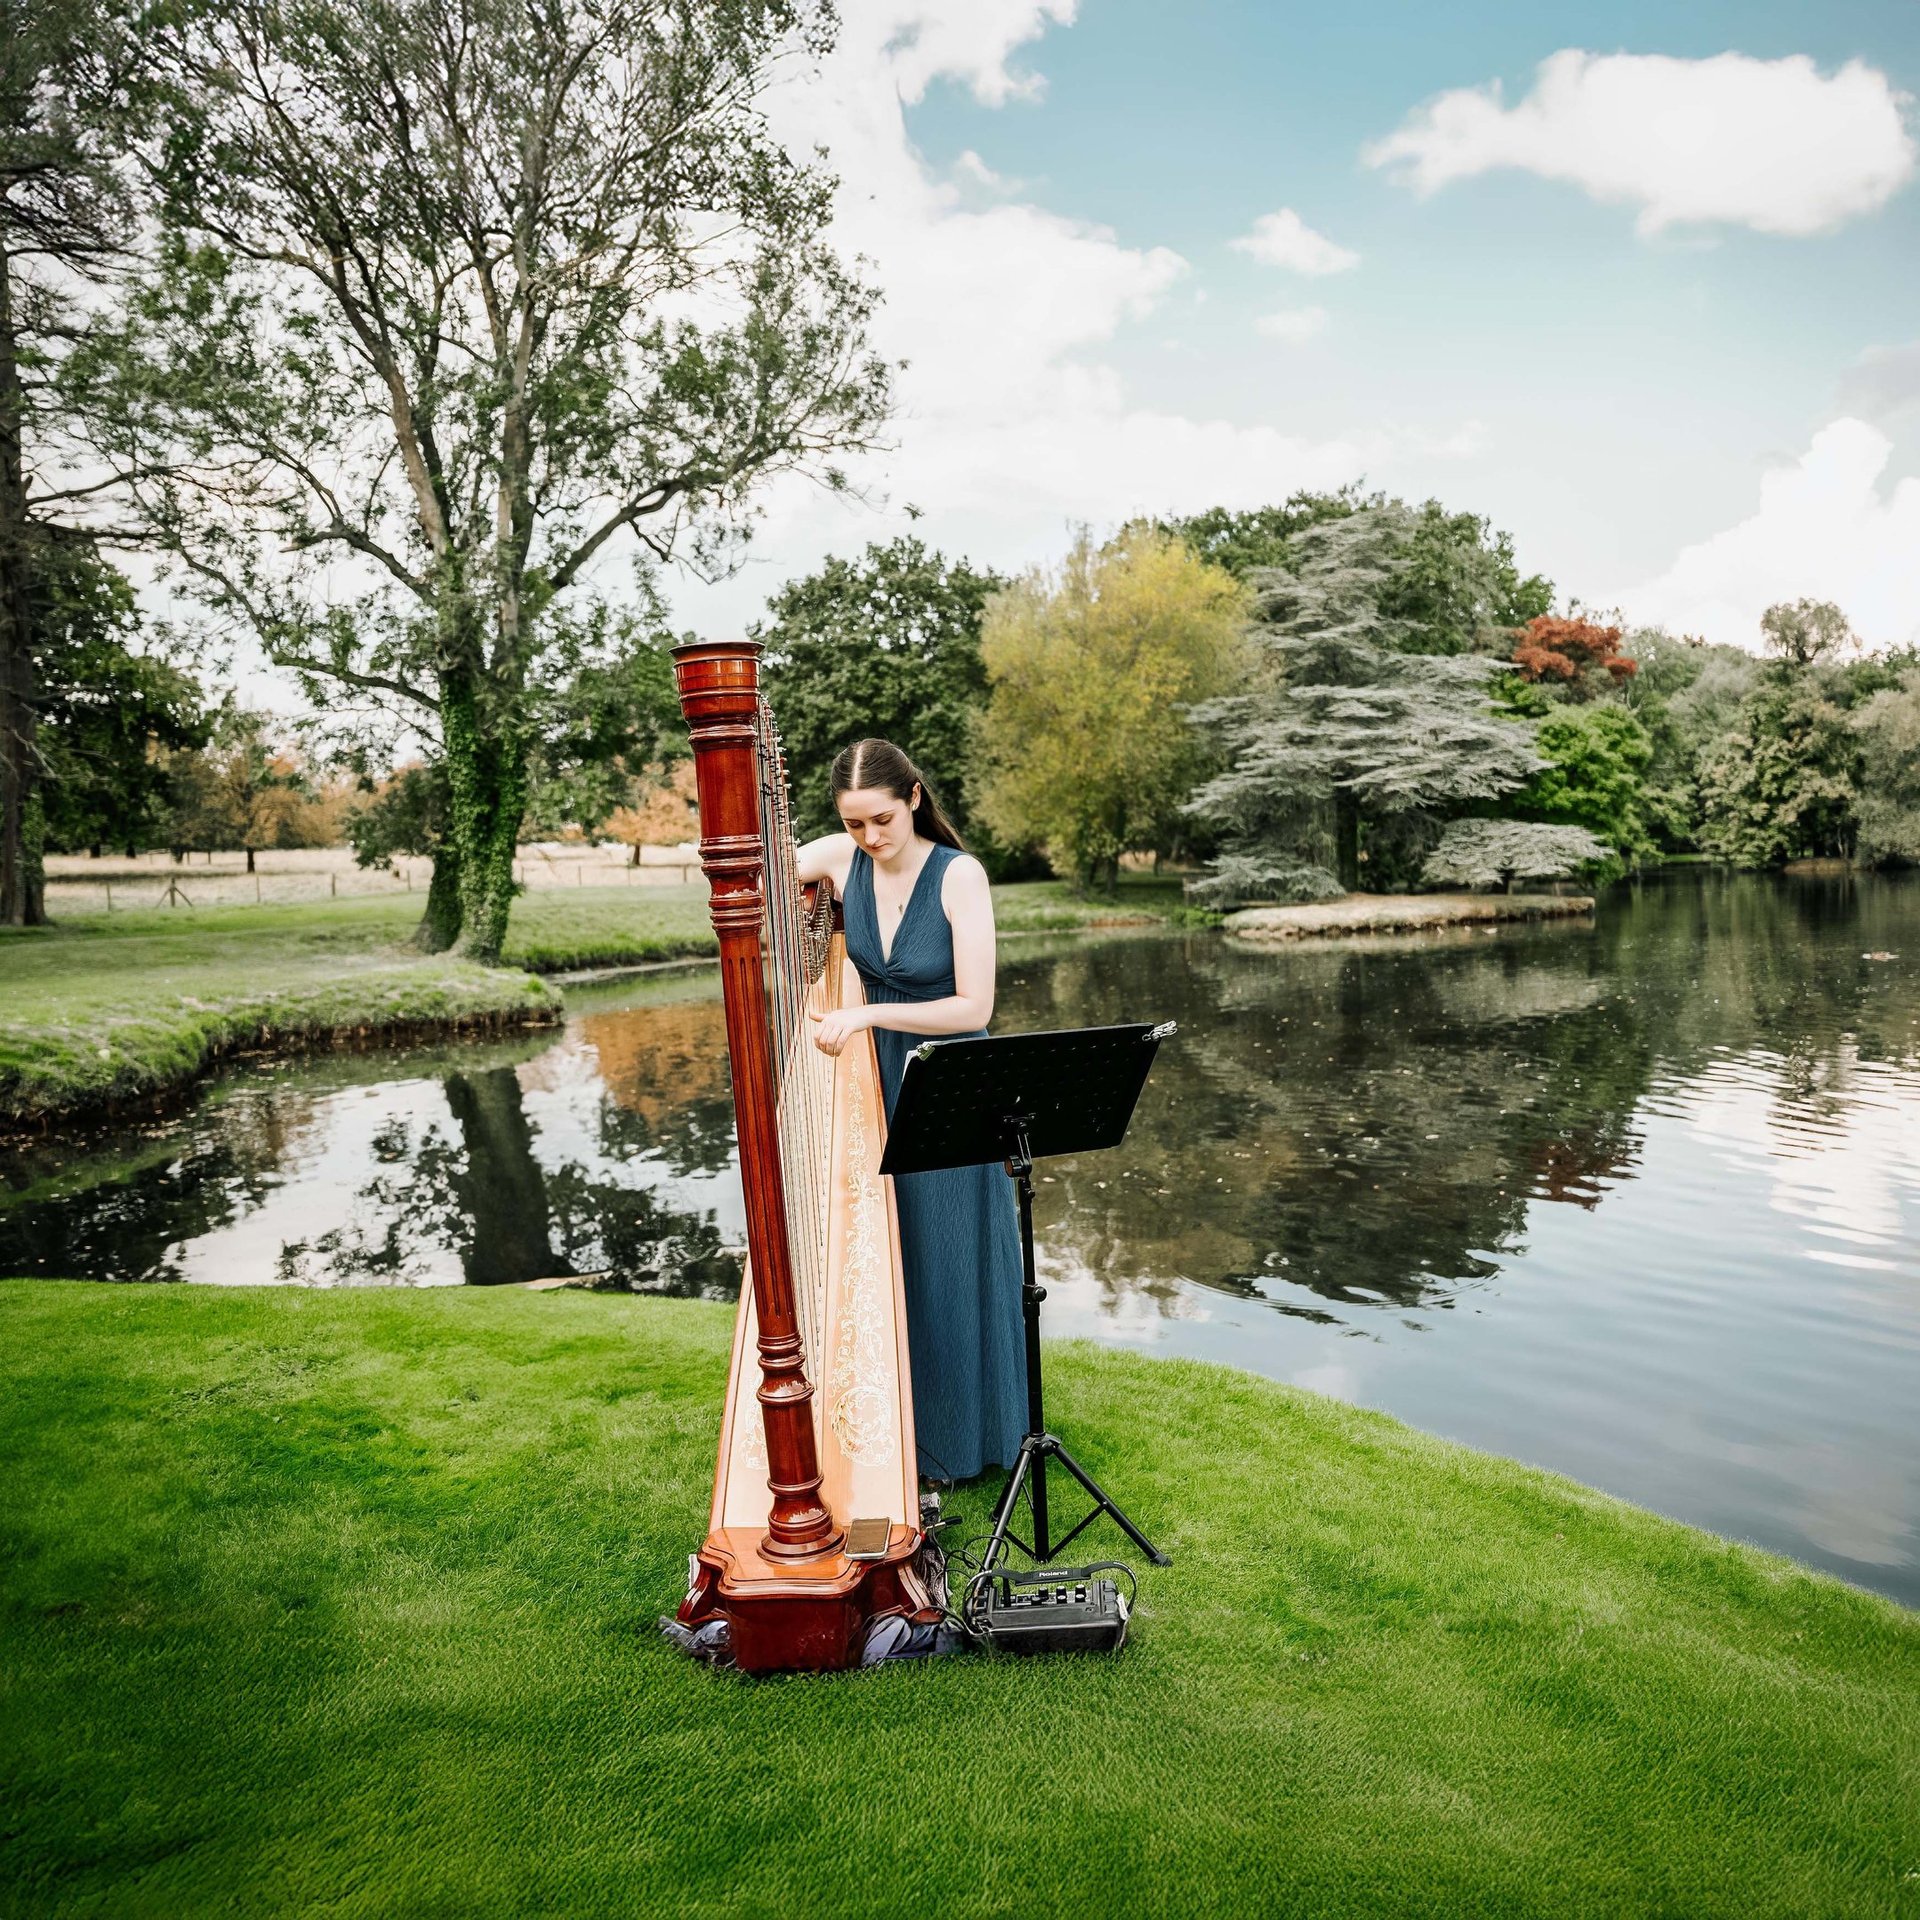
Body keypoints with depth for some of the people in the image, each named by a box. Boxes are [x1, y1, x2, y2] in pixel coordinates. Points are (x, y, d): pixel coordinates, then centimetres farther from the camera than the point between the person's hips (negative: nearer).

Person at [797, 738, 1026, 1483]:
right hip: (872, 1081, 4)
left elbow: (974, 1008, -21)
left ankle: (957, 1440, 28)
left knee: (946, 1266, 8)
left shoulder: (959, 874, -18)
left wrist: (868, 1014, -27)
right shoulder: (840, 858, -6)